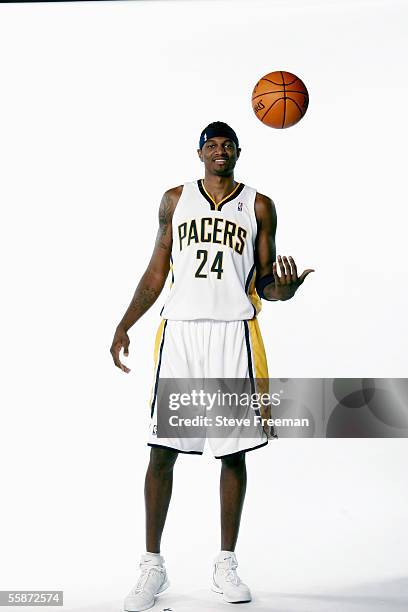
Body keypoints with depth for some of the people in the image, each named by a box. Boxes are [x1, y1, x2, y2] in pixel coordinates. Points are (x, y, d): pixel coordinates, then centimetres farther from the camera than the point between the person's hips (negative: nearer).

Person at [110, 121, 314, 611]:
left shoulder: (259, 206, 9)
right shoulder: (175, 199, 12)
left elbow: (264, 282, 8)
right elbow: (156, 272, 13)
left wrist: (283, 288, -15)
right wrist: (124, 326, 4)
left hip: (234, 333, 0)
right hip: (180, 331, 1)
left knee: (234, 452, 3)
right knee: (161, 450, -2)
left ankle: (226, 565, 17)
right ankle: (152, 566, 10)